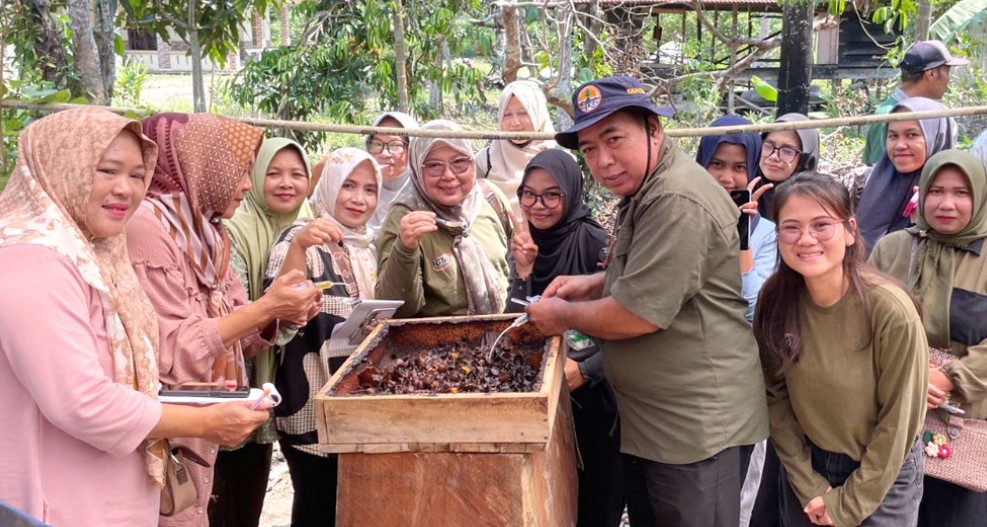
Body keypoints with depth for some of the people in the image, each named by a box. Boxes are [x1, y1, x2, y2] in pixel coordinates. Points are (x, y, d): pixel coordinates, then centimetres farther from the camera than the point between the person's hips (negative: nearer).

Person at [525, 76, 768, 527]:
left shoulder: (678, 203, -25)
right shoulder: (646, 189, 9)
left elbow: (635, 316, -26)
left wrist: (563, 315, -9)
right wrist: (592, 284, 8)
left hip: (697, 426, -10)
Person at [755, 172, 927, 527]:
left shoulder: (891, 310, -25)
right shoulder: (775, 299, -14)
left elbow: (897, 421, -16)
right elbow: (775, 395, -4)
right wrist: (807, 484, -6)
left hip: (882, 475, -3)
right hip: (806, 463, 3)